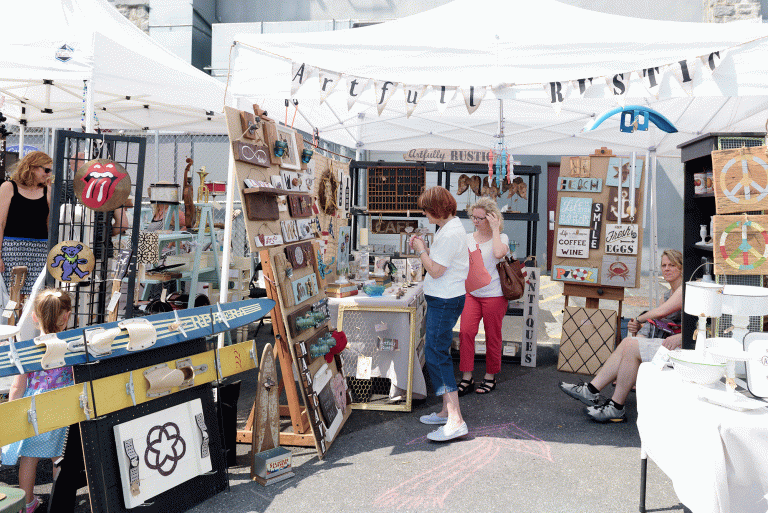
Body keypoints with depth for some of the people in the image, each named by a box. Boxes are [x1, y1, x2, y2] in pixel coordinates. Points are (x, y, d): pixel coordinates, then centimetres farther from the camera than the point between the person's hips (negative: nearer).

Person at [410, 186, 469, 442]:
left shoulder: (451, 233, -18)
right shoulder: (450, 228, 15)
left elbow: (436, 270, -20)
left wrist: (421, 250, -7)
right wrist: (423, 249, 9)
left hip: (445, 302, -11)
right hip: (442, 299, 11)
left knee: (436, 355, -11)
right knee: (438, 354, 15)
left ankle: (456, 421, -9)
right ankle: (446, 411, 25)